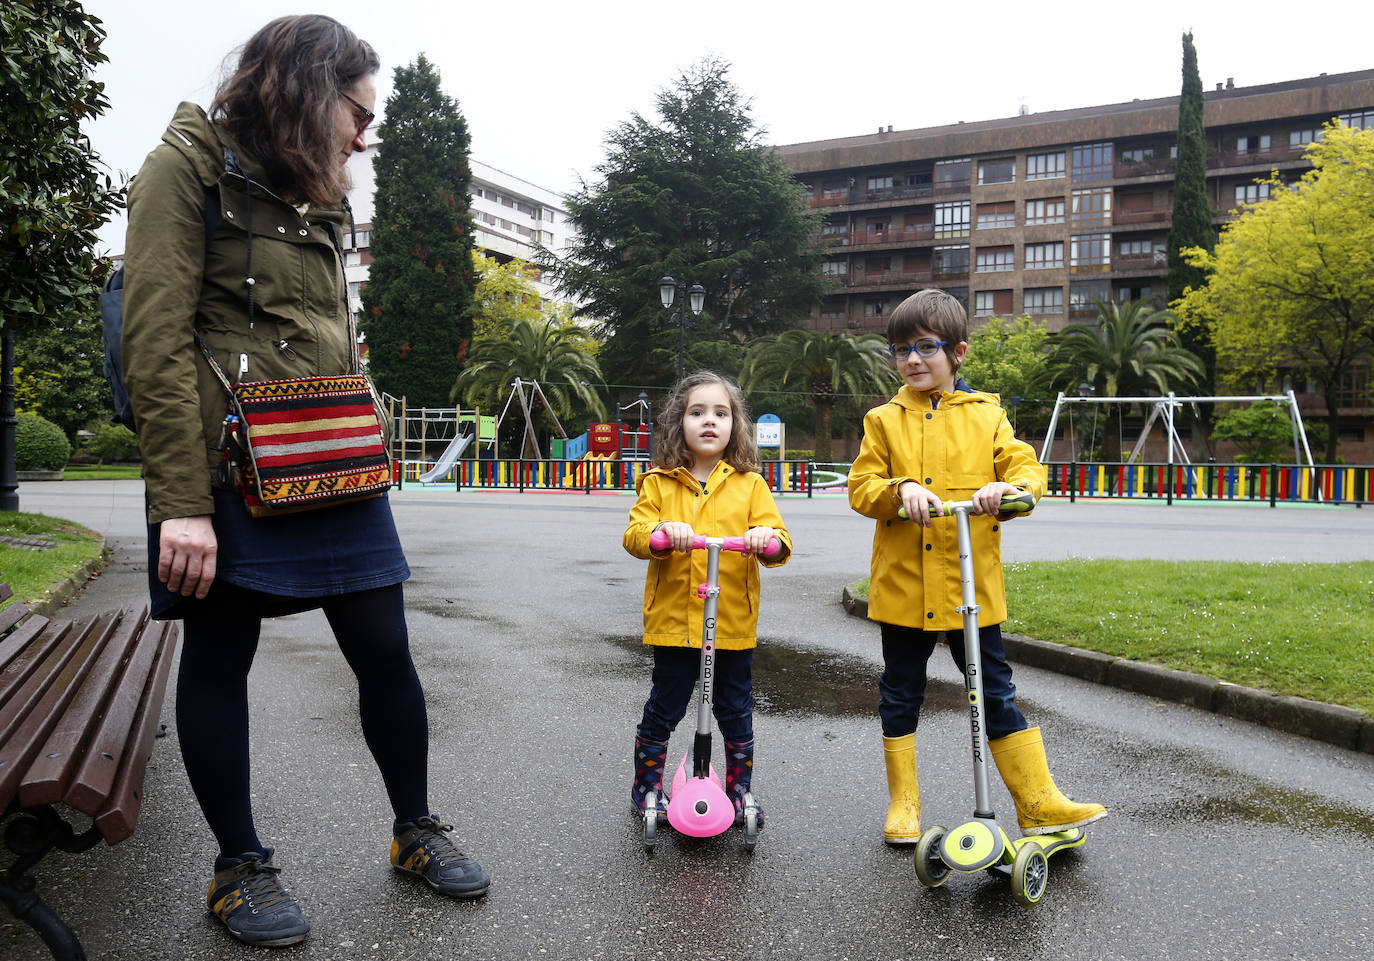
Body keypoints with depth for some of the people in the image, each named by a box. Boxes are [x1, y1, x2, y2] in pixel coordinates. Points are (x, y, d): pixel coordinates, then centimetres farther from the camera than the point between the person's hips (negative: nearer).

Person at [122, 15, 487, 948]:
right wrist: (181, 504, -19)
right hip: (227, 468, -6)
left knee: (385, 649, 7)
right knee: (220, 659, 7)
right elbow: (158, 343, -13)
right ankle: (240, 865, 23)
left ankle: (415, 828, 25)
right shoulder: (188, 169, -4)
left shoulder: (317, 198, 19)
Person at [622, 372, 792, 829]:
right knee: (663, 709, 10)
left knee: (736, 712, 13)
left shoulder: (750, 484, 4)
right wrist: (662, 533, -29)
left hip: (733, 623, 1)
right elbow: (635, 533, -8)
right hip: (673, 618, -1)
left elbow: (778, 543, -4)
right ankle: (646, 788, 30)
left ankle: (739, 792, 31)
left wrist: (768, 539, -27)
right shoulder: (659, 482, 2)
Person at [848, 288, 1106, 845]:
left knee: (996, 693, 5)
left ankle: (1038, 802, 16)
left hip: (972, 583, 0)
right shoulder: (884, 420, 4)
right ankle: (903, 802, 26)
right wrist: (901, 490, -21)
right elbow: (861, 487, -1)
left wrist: (1009, 487, -23)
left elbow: (1026, 467, -1)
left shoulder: (986, 416, 5)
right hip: (902, 584, 1)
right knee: (901, 695, 12)